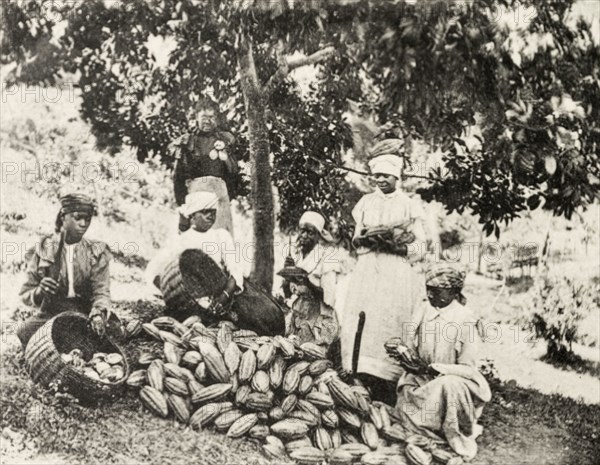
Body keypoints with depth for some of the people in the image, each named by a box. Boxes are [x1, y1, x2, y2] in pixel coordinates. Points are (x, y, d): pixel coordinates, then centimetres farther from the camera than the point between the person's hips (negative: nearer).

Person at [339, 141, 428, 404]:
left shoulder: (409, 205, 6)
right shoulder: (366, 203, 15)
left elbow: (419, 246, 3)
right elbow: (356, 241, 16)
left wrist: (395, 243, -14)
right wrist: (366, 239, -6)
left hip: (397, 276, -3)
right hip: (367, 274, 3)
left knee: (390, 327, -10)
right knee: (363, 325, -8)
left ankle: (388, 402, -8)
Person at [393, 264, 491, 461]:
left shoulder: (465, 320, -16)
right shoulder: (428, 312, 0)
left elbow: (467, 368, -17)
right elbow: (417, 348, 12)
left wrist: (435, 369, -26)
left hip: (454, 382, -5)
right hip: (425, 381, 5)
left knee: (448, 385, -39)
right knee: (405, 408, -20)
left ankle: (462, 440, -12)